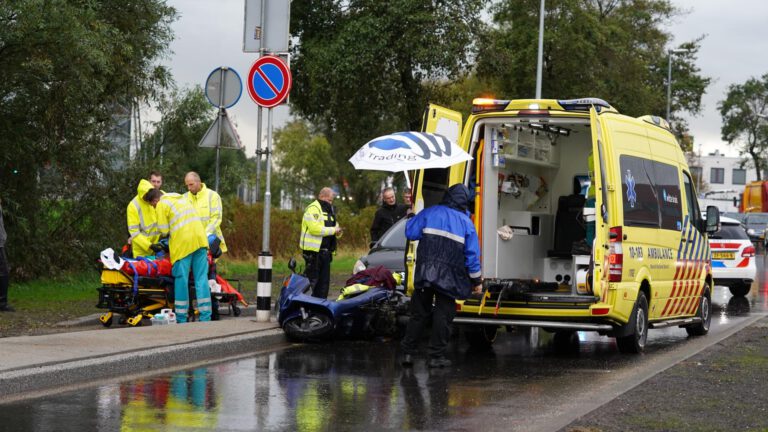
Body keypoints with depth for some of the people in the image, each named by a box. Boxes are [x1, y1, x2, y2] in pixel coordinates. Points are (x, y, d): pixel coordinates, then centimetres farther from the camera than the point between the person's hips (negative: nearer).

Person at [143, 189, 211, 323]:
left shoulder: (161, 205, 2)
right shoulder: (181, 198, 26)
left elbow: (164, 230, -1)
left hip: (183, 243, -6)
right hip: (200, 240, 6)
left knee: (181, 279, 0)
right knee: (201, 279, 4)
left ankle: (181, 319, 2)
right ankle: (205, 318, 2)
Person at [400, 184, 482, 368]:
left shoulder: (429, 213, 3)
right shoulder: (466, 223, 4)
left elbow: (410, 233, 3)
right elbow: (472, 254, 3)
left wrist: (411, 218, 25)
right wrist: (476, 280, 11)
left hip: (424, 273, 1)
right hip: (449, 277, -1)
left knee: (418, 313, 10)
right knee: (443, 315, 6)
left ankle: (408, 352, 10)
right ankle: (436, 356, 5)